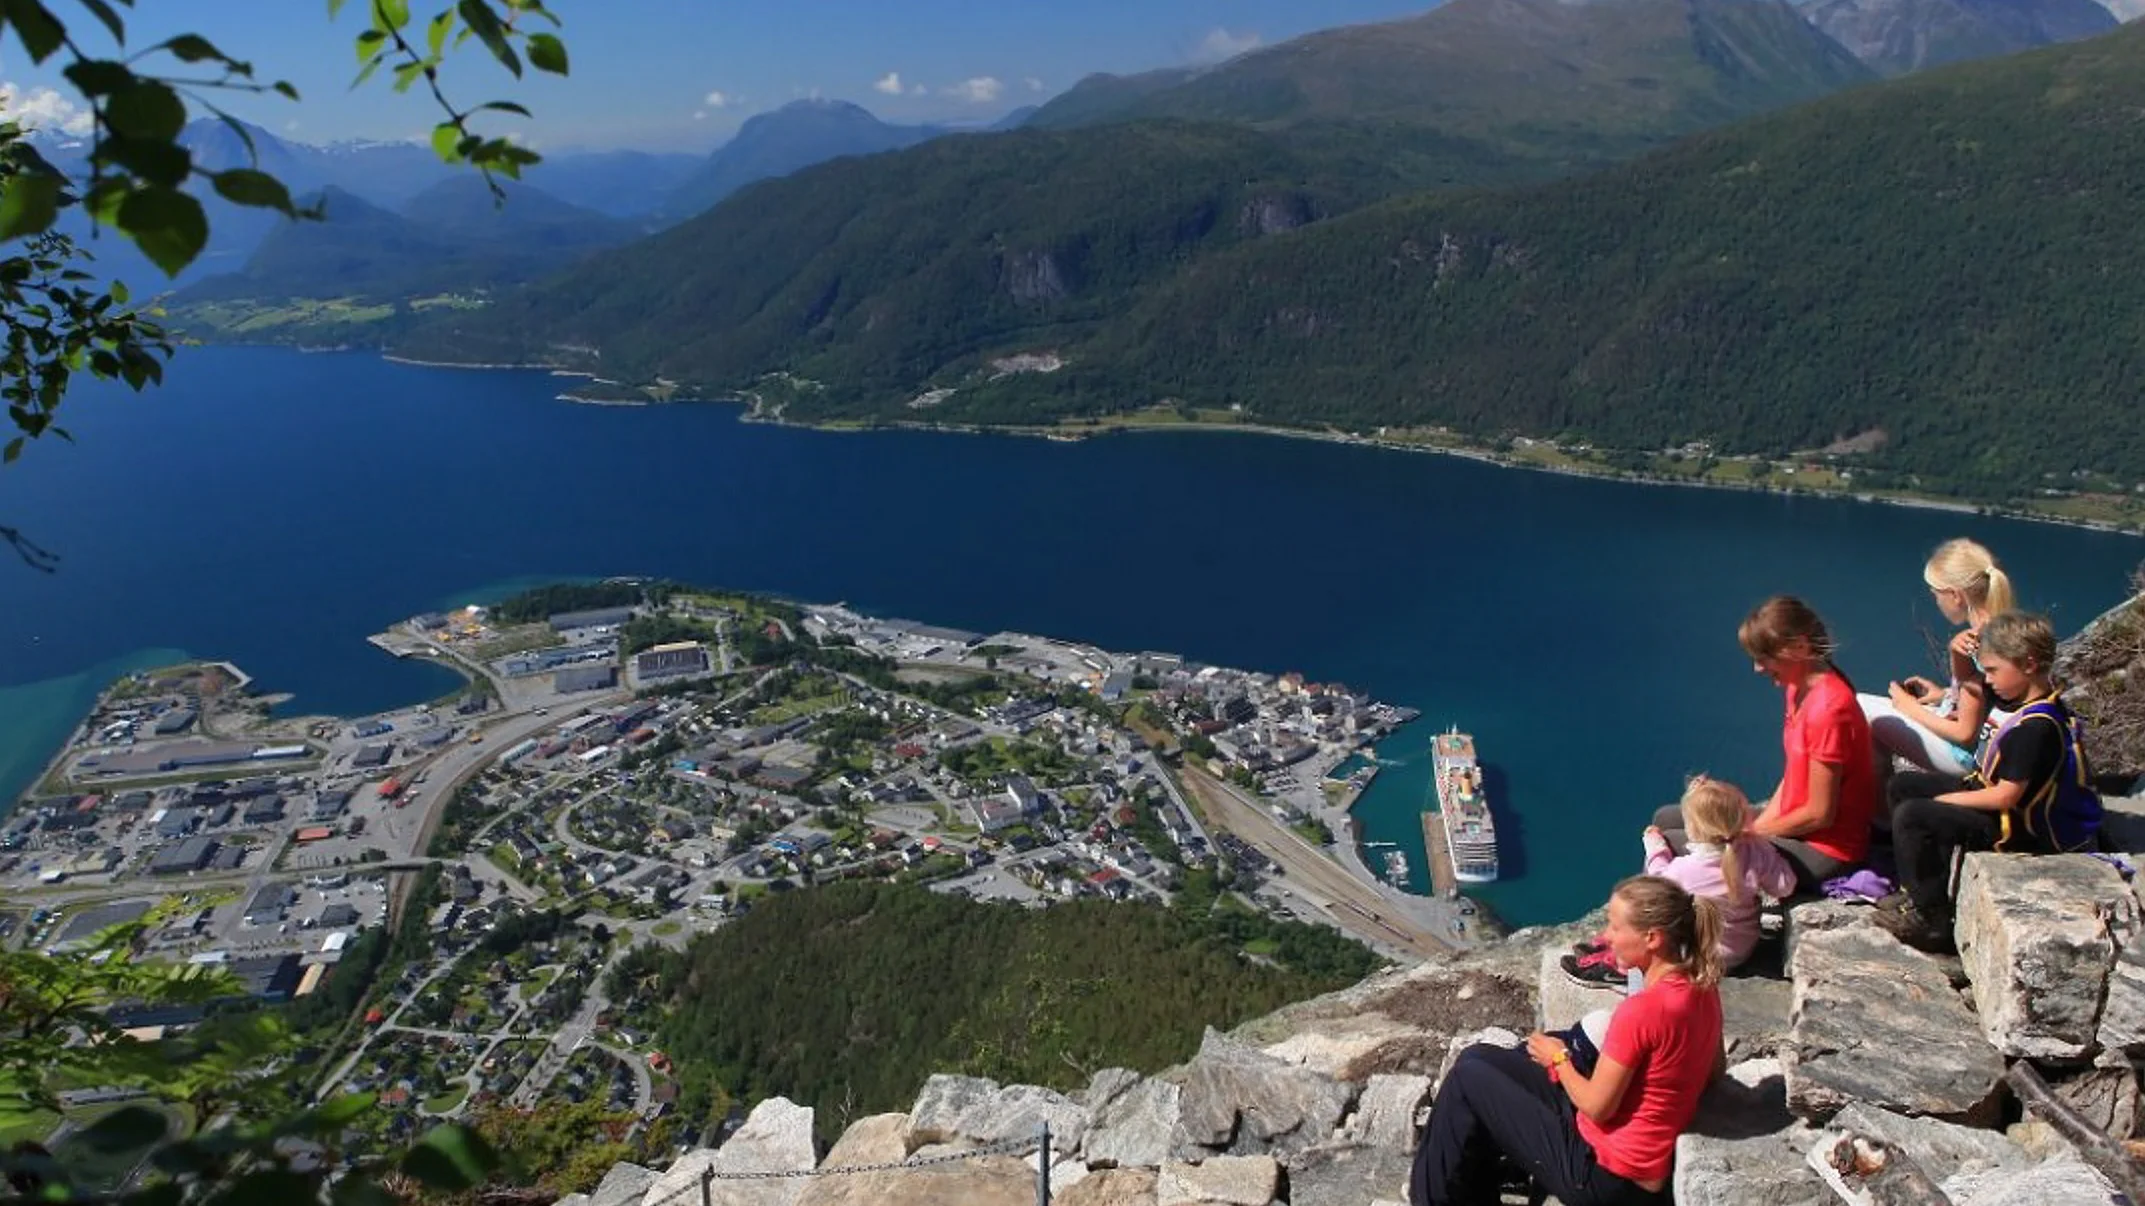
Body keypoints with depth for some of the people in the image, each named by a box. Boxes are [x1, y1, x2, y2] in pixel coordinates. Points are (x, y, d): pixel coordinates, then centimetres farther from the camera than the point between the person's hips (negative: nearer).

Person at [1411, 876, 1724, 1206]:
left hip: (1606, 1174, -9)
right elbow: (1715, 1065, 14)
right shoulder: (1701, 986, -3)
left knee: (1468, 1078, 2)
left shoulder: (1642, 1010, -30)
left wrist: (1558, 1059, -2)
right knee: (1478, 1058, 13)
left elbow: (1597, 1107, -21)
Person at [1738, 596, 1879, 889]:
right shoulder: (1799, 688, 3)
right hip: (1797, 828, 10)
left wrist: (1753, 831, -9)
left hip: (1826, 853, -10)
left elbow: (1819, 814, -21)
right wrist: (1755, 825, -1)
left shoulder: (1828, 709, -26)